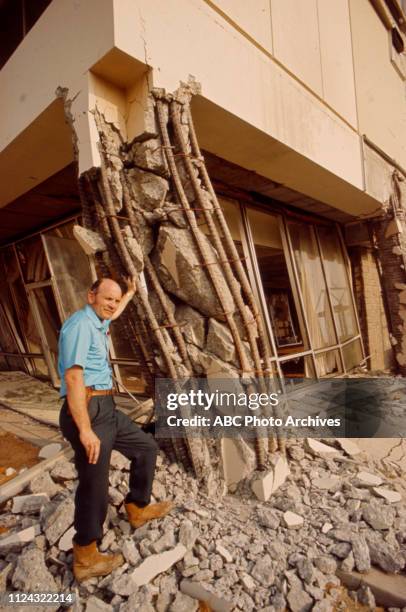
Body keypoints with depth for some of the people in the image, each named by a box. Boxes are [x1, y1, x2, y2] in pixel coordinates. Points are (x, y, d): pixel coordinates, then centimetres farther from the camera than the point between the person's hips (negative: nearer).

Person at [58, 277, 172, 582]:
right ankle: (86, 558, 21)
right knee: (94, 486, 0)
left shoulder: (97, 323, 15)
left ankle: (137, 508, 36)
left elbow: (114, 313, 42)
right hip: (89, 411, -10)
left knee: (146, 446, 18)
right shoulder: (80, 324, -16)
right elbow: (73, 377, -23)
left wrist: (131, 293, 52)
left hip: (106, 408, 10)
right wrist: (85, 430, -25)